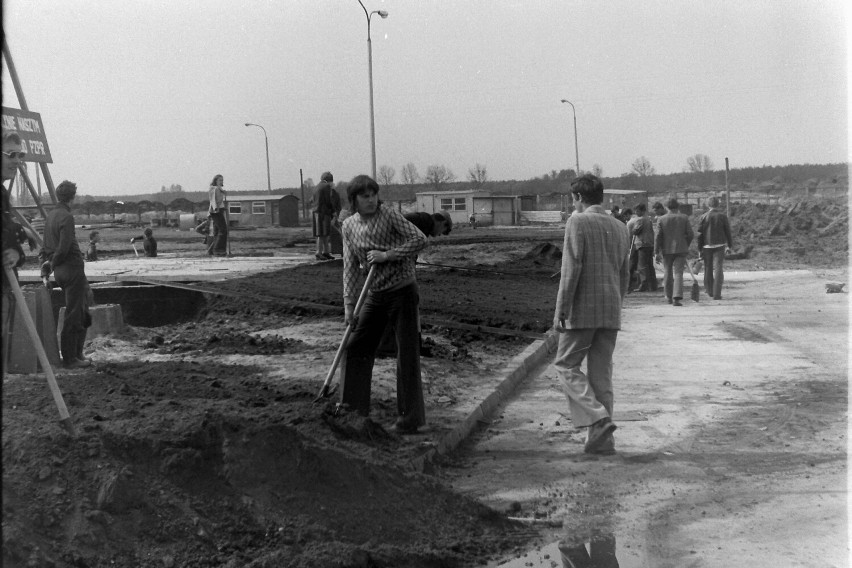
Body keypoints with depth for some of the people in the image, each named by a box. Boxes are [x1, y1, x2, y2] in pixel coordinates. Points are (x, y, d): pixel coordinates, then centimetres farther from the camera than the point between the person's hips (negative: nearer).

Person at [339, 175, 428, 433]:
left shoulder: (389, 215, -10)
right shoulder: (349, 226, 4)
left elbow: (420, 239, -14)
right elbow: (350, 267, 4)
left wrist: (387, 255, -20)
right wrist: (349, 303, -3)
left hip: (402, 290, -5)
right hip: (375, 295, 5)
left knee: (407, 353, -2)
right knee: (356, 347, 7)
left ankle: (411, 417, 6)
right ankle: (354, 404, 22)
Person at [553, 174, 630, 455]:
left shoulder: (577, 222, -8)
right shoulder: (620, 227, 12)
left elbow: (571, 267, -15)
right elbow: (624, 274, 17)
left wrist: (561, 308, -14)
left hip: (583, 309, -6)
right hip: (611, 312, 6)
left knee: (566, 365, 5)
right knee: (601, 373, 10)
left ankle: (597, 418, -11)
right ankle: (601, 439, 10)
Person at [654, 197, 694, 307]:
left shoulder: (662, 219, -3)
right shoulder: (684, 218, -1)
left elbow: (658, 236, -6)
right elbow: (690, 234, -2)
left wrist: (656, 252, -3)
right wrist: (686, 245, 14)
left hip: (667, 250, 1)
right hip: (681, 249, -1)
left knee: (668, 274, 14)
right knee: (678, 274, -3)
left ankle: (669, 297, 25)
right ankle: (676, 298, -17)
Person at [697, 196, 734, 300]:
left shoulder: (703, 217, -1)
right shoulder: (722, 216, -2)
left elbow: (700, 234, -2)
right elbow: (728, 232, 0)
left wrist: (700, 249, 3)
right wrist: (729, 246, 11)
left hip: (707, 246, 1)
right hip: (719, 245, -1)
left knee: (708, 268, 15)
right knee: (718, 269, -3)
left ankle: (710, 291, 29)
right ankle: (716, 294, -10)